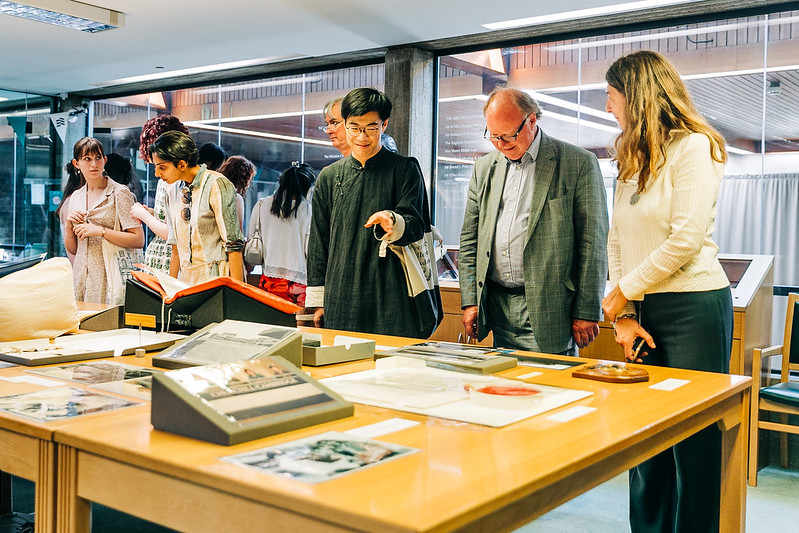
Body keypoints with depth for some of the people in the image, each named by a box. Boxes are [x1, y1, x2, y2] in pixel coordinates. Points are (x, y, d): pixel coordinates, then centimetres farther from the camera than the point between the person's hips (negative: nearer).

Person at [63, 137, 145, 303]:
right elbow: (72, 249, 17)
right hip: (81, 276, 5)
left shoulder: (120, 193, -3)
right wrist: (69, 225, 0)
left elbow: (138, 240, -12)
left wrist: (101, 231, -16)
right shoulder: (76, 197, 14)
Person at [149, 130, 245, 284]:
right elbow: (176, 249, 16)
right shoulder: (173, 192, 11)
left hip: (217, 278, -6)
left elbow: (233, 245, -12)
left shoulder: (217, 185, -10)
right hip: (186, 280, 6)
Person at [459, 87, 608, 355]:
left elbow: (593, 243, -6)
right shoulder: (484, 167, 12)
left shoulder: (579, 164, -4)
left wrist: (586, 313, -8)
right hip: (497, 309, 5)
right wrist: (470, 300, 6)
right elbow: (469, 239, 14)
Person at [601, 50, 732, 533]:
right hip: (644, 309, 7)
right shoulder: (632, 159, 16)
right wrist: (624, 315, 2)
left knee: (695, 447, -1)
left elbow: (686, 240, -16)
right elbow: (618, 241, 12)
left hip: (694, 310, -7)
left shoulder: (693, 147, -8)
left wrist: (624, 292, -7)